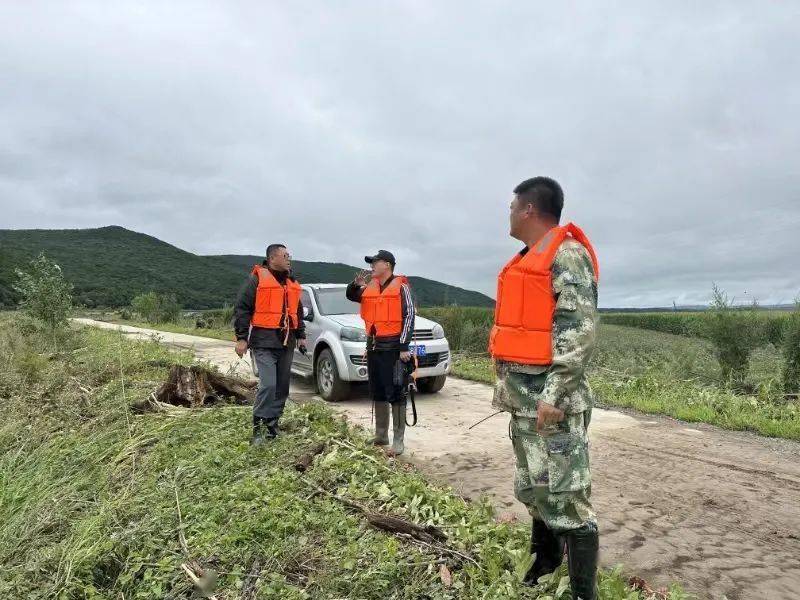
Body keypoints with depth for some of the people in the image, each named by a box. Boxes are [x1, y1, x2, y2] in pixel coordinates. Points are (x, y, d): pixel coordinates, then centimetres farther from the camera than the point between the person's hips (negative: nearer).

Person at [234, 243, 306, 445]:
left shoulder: (292, 282, 16)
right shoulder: (257, 279, -5)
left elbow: (298, 311, 23)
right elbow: (242, 309, -7)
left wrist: (301, 335, 18)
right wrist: (241, 338, -11)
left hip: (287, 343, 7)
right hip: (265, 342, -7)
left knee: (282, 387, 9)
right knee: (268, 385, -15)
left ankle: (272, 426, 21)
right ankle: (259, 429, -3)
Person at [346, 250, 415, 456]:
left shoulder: (401, 286, -5)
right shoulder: (370, 287, 13)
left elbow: (409, 316, -8)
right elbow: (350, 296, 25)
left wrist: (404, 346, -14)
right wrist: (356, 284, 1)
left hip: (394, 347, -7)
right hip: (374, 347, 7)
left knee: (396, 394, -5)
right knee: (378, 393, 14)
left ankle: (398, 440, 2)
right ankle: (380, 435, 25)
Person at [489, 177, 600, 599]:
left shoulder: (567, 254, -11)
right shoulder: (526, 261, 18)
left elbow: (580, 330, -19)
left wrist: (554, 394, -24)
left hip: (550, 397, -9)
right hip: (523, 396, 9)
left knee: (565, 496, -2)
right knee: (532, 488, 20)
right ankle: (544, 562, 38)